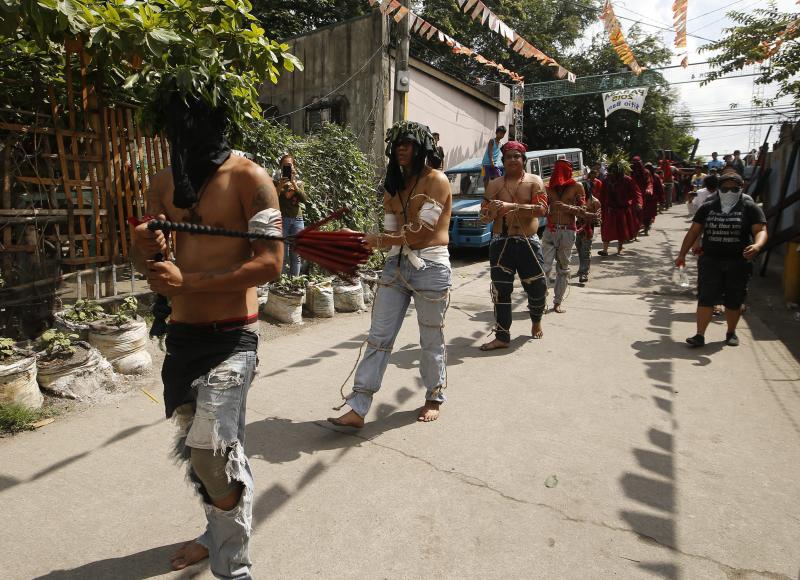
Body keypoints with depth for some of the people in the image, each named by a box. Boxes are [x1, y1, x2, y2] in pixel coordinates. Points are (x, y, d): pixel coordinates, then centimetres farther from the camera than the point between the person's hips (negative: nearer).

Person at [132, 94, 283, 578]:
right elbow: (150, 263, 14)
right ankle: (220, 533, 42)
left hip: (230, 336, -6)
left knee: (212, 449, -14)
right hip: (180, 333, 7)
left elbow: (270, 263, -17)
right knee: (195, 444, 17)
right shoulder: (163, 183, 10)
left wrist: (188, 281, -22)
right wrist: (145, 250, -10)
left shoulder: (248, 178, -9)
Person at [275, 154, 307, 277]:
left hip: (297, 220, 3)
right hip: (282, 219, -3)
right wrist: (280, 186, -16)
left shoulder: (299, 183, 13)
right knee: (283, 255, -6)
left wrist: (294, 184, -11)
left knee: (296, 255, 3)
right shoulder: (277, 182, 5)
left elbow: (304, 199, -2)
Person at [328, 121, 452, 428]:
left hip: (431, 268, -6)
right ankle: (357, 409, 5)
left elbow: (420, 233, -15)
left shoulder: (436, 180, -6)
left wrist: (381, 239, -8)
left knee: (431, 341, 8)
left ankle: (434, 399, 30)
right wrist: (376, 241, -13)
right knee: (378, 338, 2)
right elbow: (391, 235, 8)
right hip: (396, 265, 6)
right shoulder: (394, 185, 16)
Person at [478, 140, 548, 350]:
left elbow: (541, 209, -13)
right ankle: (502, 337, 9)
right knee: (501, 291, 0)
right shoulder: (495, 185, 8)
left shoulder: (534, 181, 2)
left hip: (528, 242, -1)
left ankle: (536, 321, 39)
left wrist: (511, 206, -22)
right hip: (501, 243, 1)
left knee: (537, 287, 8)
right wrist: (490, 213, -20)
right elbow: (484, 213, 4)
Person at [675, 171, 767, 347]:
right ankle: (700, 335, -2)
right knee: (705, 298, -4)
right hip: (710, 261, 1)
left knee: (734, 301, 10)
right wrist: (682, 254, 3)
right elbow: (694, 231, 8)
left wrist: (757, 245, -30)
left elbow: (761, 230, -8)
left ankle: (731, 333, 28)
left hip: (738, 263, -1)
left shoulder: (750, 208, 0)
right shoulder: (707, 207, 7)